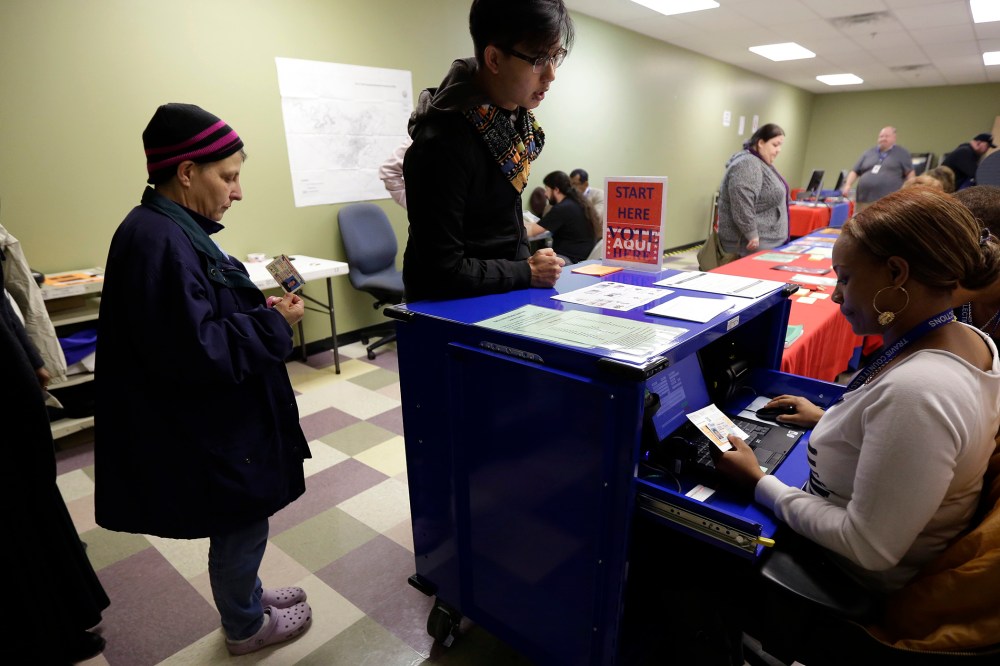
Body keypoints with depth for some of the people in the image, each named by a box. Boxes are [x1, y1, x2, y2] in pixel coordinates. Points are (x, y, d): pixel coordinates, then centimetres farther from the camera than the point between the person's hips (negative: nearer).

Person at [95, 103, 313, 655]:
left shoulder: (171, 229, 6)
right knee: (242, 524, 11)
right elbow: (197, 351, -29)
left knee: (243, 521, 25)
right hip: (208, 428, -10)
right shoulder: (159, 242, -25)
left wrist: (262, 312, 4)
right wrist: (275, 325, -19)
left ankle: (245, 598, 47)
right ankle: (245, 627, 36)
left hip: (217, 419, 10)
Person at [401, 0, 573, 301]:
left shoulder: (514, 113, -2)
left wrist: (525, 260, 5)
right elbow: (443, 272, -23)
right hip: (454, 308, -6)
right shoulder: (443, 144, -25)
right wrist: (528, 273, -15)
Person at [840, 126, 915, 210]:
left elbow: (910, 173, 6)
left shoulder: (902, 153, 10)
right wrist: (848, 185, 0)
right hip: (865, 201, 3)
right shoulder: (868, 153, 18)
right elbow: (855, 172, 17)